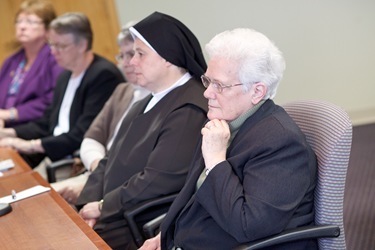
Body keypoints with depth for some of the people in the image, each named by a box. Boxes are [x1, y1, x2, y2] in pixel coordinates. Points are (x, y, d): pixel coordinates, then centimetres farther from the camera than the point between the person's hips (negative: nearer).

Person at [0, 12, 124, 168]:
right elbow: (46, 124, 18)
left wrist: (32, 145, -19)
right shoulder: (65, 77, 15)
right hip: (54, 155, 8)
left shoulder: (104, 76, -14)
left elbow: (82, 136, -19)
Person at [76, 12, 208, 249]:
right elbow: (112, 160, 12)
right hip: (111, 215, 9)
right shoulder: (147, 104, 14)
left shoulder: (189, 112, -19)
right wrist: (89, 205, -2)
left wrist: (103, 206, -11)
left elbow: (157, 181, -23)